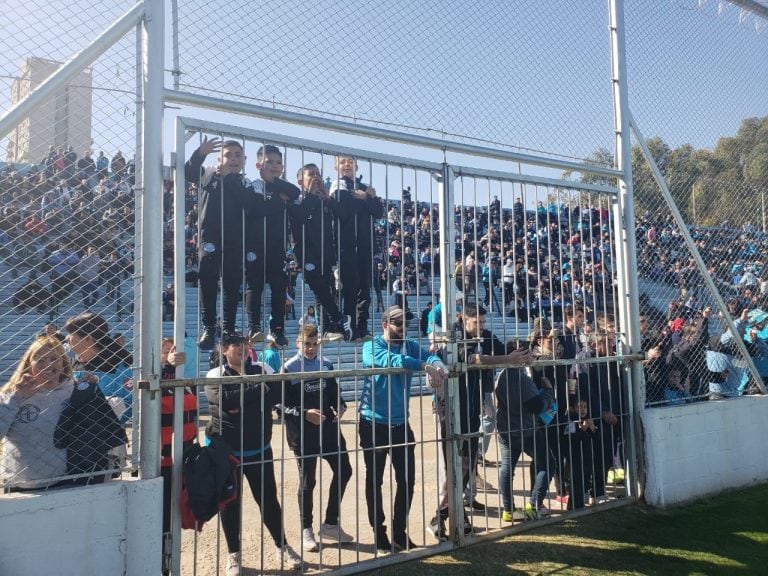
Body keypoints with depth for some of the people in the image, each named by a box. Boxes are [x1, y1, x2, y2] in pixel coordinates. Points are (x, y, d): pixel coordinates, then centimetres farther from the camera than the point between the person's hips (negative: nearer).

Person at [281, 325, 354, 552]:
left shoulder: (326, 365, 8)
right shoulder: (289, 369, -8)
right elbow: (282, 404, -11)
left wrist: (340, 406, -5)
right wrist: (304, 413, -25)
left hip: (328, 427, 6)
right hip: (303, 433, -5)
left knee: (343, 470, 7)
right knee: (308, 480, 4)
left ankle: (331, 524, 24)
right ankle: (306, 530, 23)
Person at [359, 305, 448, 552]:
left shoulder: (409, 345, 5)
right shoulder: (371, 347, -10)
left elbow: (429, 356, -13)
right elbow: (393, 360, -30)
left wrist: (439, 367, -35)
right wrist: (425, 366, -39)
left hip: (400, 424, 5)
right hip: (373, 424, -4)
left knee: (407, 479, 8)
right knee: (375, 480, 7)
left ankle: (400, 532, 25)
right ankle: (379, 532, 23)